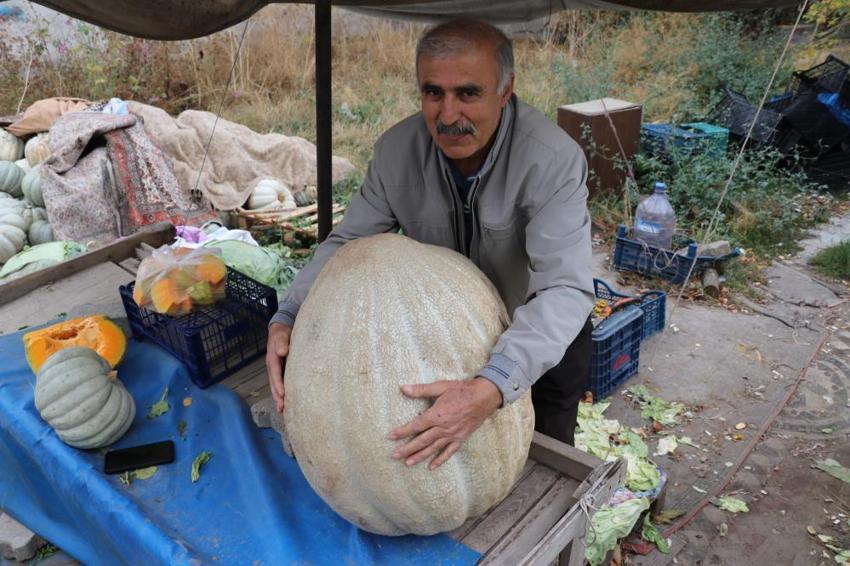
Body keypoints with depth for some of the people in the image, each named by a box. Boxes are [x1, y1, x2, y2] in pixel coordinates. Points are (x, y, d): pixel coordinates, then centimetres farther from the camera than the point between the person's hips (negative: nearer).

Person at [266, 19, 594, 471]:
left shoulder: (552, 159, -33)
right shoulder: (397, 149, -20)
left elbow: (565, 289, -41)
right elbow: (347, 242, -12)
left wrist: (491, 389, -58)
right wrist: (287, 319, -29)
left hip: (544, 337, -3)